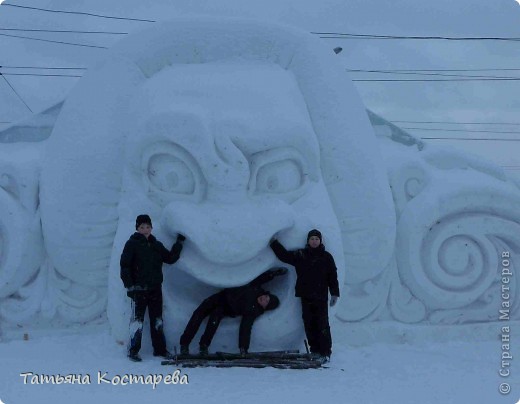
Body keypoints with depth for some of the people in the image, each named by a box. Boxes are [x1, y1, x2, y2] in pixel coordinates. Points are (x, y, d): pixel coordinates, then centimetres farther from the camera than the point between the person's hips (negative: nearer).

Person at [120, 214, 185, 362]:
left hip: (155, 289, 5)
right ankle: (133, 350, 1)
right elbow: (124, 266, -7)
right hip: (139, 289, -5)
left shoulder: (157, 245, 13)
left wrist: (179, 244, 8)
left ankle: (160, 349, 19)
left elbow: (170, 258, 14)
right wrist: (129, 285, -14)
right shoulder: (132, 244, -3)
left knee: (157, 320, 11)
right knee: (137, 320, -6)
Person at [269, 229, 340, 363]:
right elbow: (284, 255, 7)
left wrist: (335, 293, 1)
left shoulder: (326, 257, 6)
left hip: (321, 297, -2)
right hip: (306, 296, 2)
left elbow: (333, 276, 6)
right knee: (309, 325, 5)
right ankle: (315, 350, 13)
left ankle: (325, 352, -2)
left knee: (322, 325, -6)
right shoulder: (300, 255, 9)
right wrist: (274, 243, 2)